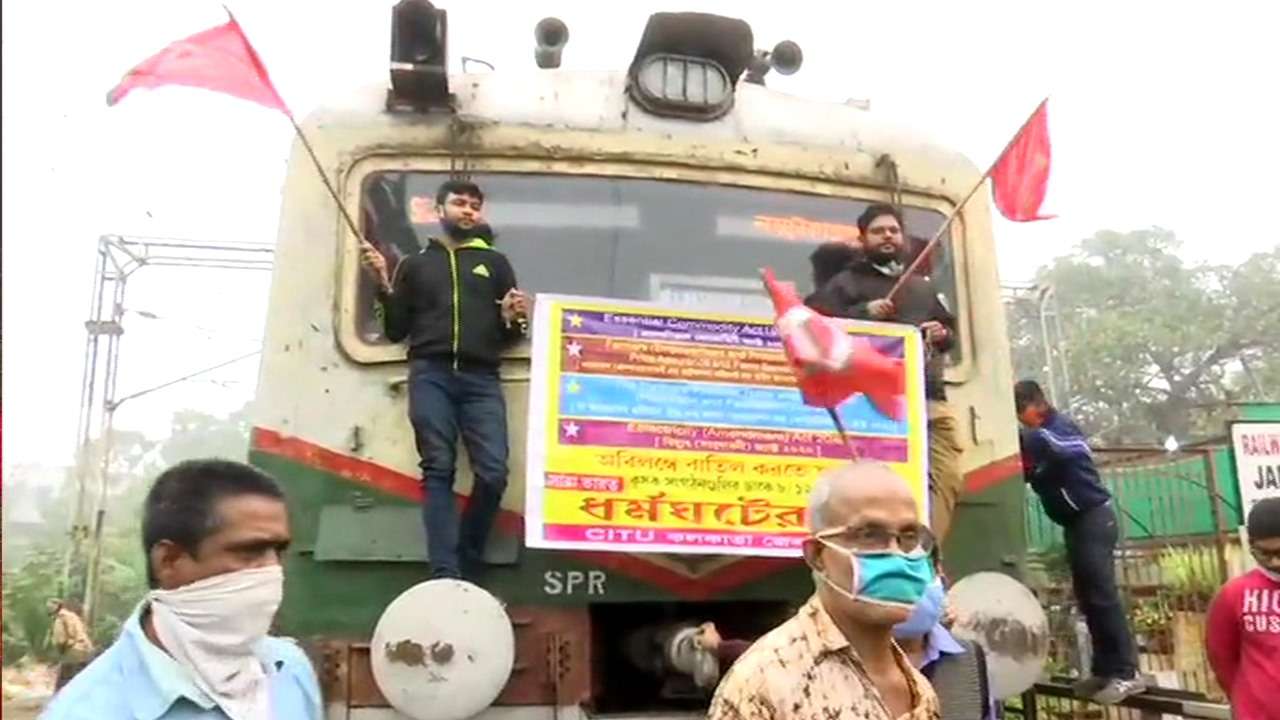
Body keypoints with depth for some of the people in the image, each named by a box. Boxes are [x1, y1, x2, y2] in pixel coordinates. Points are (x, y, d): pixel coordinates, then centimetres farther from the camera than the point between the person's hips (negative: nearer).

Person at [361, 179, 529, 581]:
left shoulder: (495, 263, 22)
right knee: (438, 469, -10)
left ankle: (467, 571, 2)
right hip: (430, 376, 0)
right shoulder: (416, 264, 22)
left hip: (481, 379, 0)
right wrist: (383, 285, 3)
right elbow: (395, 330, 16)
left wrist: (511, 319, -5)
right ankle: (445, 576, -14)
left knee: (493, 473, -13)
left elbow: (509, 337, 18)